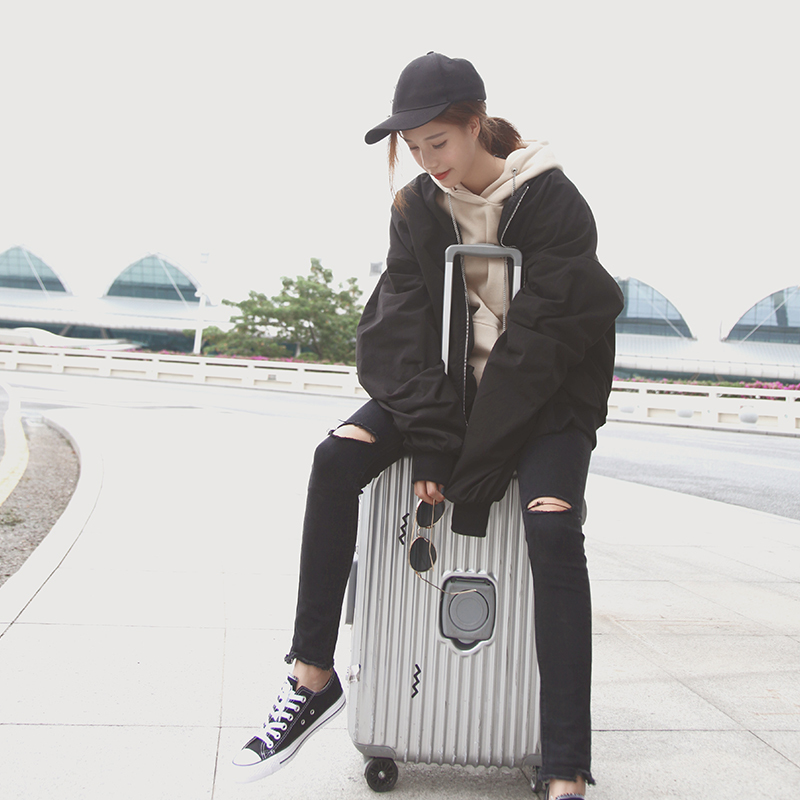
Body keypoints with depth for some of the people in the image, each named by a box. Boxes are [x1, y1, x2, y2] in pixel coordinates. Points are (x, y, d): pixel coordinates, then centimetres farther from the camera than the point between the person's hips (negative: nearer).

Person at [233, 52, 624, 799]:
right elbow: (405, 330, -7)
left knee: (552, 526, -29)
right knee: (337, 458, -19)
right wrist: (433, 446, -20)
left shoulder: (551, 199, -13)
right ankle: (313, 679, -10)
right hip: (447, 385, 4)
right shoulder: (417, 208, 1)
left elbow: (540, 344, -19)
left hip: (543, 395, -4)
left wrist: (472, 469, -21)